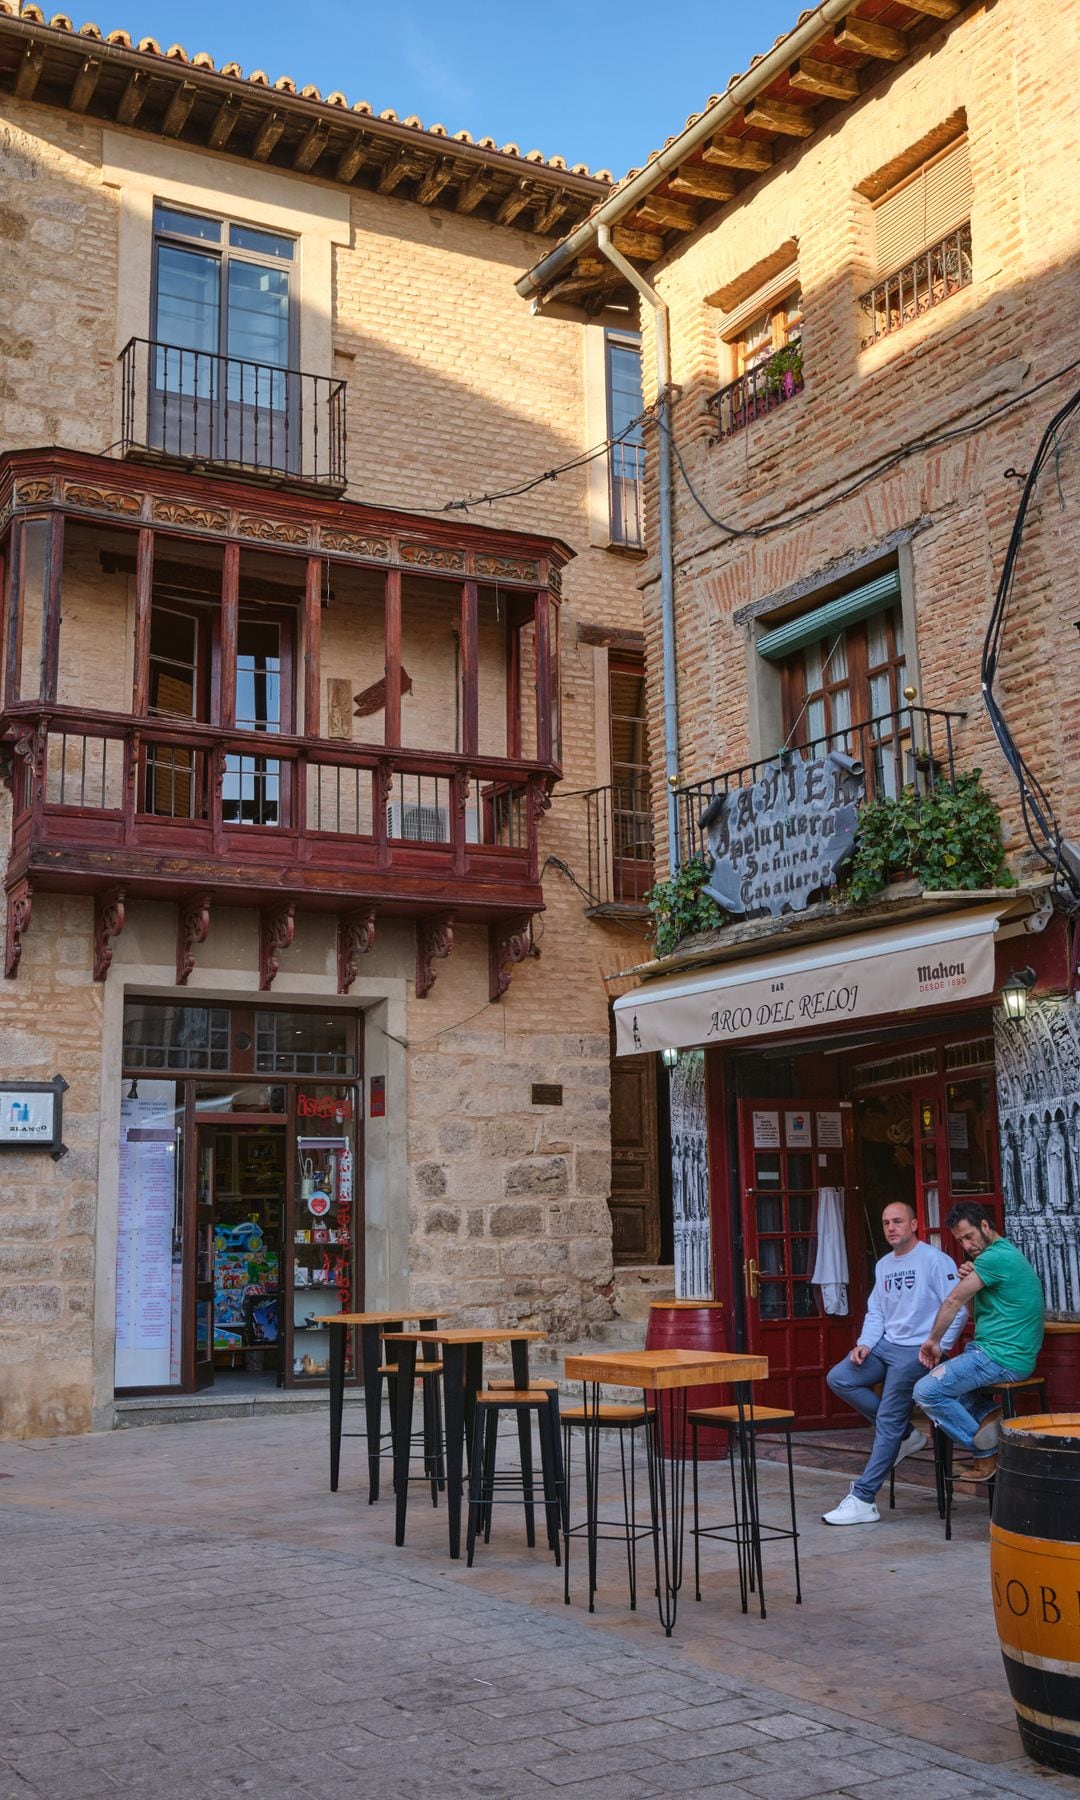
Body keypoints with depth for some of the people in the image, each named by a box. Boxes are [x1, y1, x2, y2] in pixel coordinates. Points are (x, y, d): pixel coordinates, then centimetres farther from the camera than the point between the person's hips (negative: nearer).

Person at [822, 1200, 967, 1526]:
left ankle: (863, 1500, -7)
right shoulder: (883, 1265, 16)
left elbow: (957, 1309, -12)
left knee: (888, 1423, -11)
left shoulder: (935, 1260, -8)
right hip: (886, 1344, 8)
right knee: (838, 1379, -7)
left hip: (916, 1351, -8)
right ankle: (905, 1434, 4)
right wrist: (864, 1344, 1)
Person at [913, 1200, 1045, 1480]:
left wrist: (934, 1341, 2)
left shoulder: (996, 1256, -17)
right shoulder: (1007, 1252, 16)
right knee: (944, 1378, 24)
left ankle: (986, 1456, -3)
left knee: (927, 1391, -11)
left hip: (1001, 1358, -11)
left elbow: (953, 1302, -11)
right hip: (1013, 1356, 11)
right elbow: (972, 1304, 18)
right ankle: (989, 1415, 2)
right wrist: (968, 1280, -2)